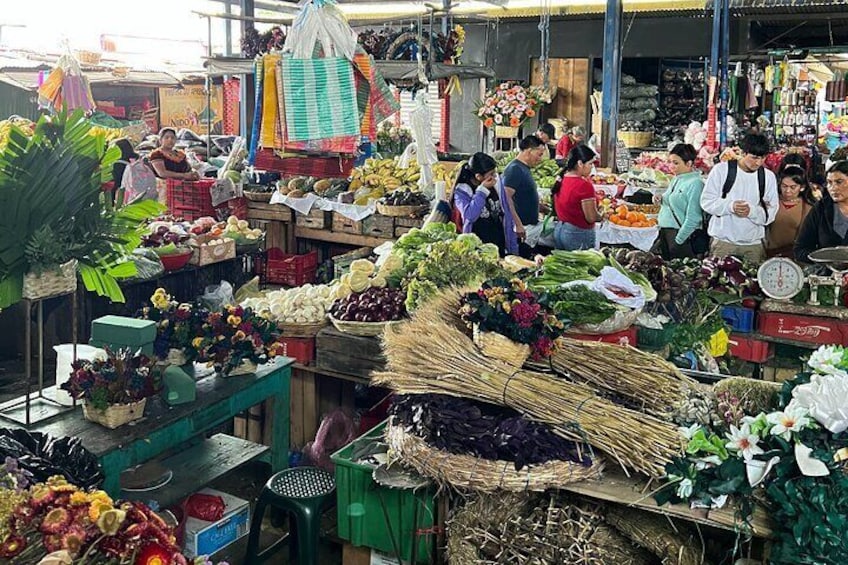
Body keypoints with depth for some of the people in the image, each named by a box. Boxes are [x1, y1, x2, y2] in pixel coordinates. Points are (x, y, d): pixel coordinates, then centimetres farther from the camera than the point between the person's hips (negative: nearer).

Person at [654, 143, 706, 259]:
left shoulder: (695, 183, -14)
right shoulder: (677, 179, 12)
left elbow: (693, 219, -18)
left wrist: (678, 241, -18)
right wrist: (661, 200, 5)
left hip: (684, 236, -8)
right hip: (665, 232, 8)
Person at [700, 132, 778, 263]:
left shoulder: (768, 176, 5)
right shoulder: (721, 170, -2)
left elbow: (770, 213, 2)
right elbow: (706, 201, -4)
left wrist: (752, 211, -18)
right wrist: (730, 206, -21)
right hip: (723, 241, -2)